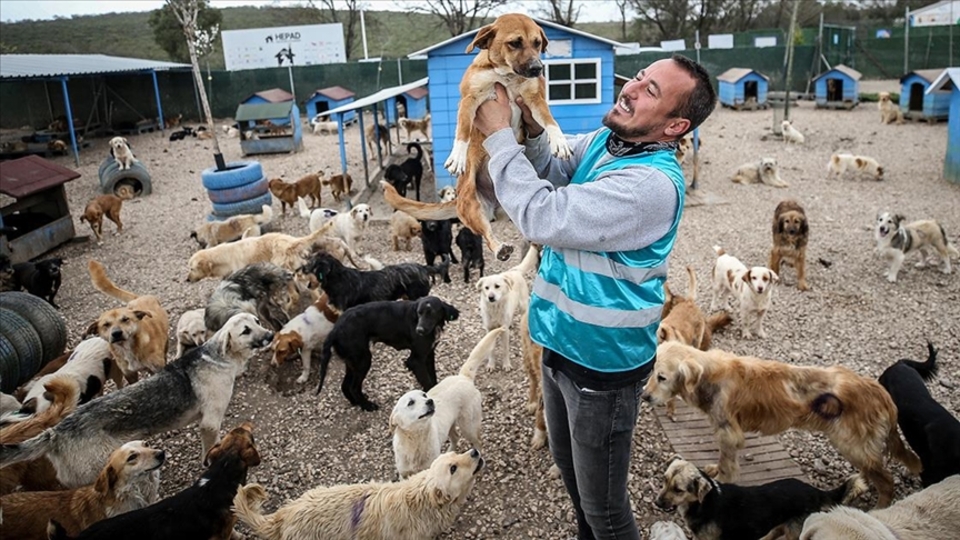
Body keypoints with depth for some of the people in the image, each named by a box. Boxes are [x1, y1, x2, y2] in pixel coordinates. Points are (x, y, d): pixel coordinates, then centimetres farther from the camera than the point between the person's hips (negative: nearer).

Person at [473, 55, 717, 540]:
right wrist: (532, 127, -13)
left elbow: (542, 217, -31)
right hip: (562, 344, 9)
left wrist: (499, 135, -22)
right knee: (569, 470, 29)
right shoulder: (601, 141, -1)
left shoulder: (652, 183, -28)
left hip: (602, 363, -8)